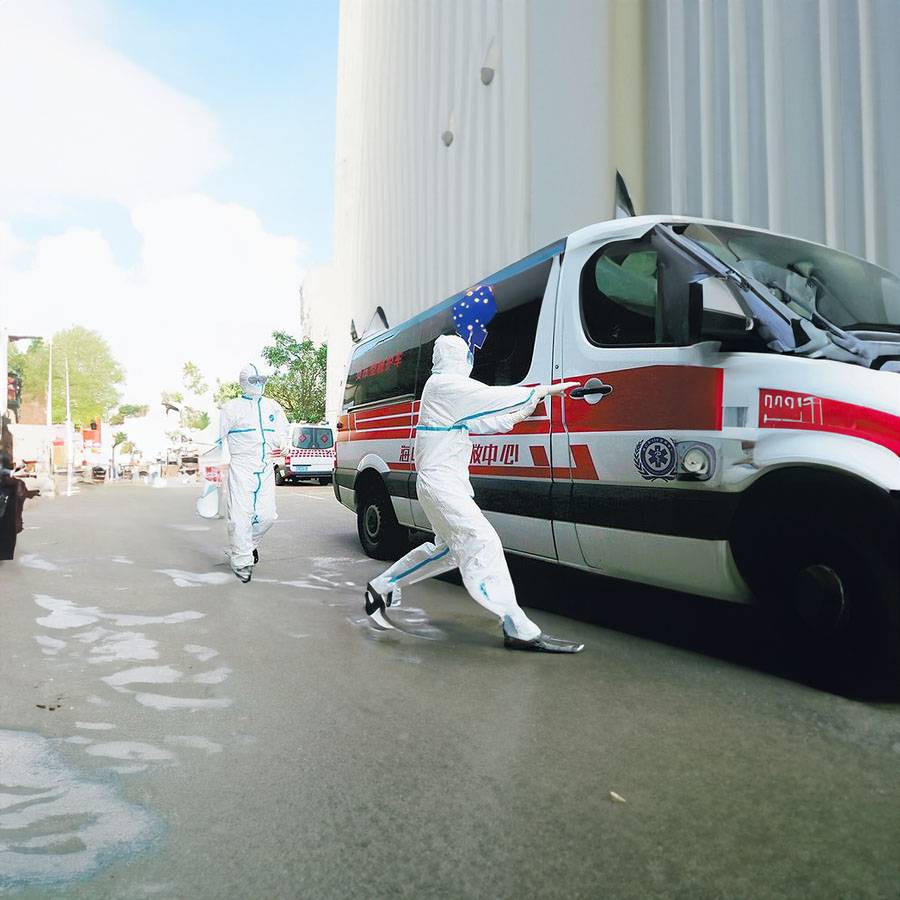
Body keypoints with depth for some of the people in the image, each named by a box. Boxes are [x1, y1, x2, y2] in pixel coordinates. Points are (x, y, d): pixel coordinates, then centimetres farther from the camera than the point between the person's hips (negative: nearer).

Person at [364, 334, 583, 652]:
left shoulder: (446, 388, 19)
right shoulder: (446, 384, -12)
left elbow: (482, 423, 18)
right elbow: (498, 397, -16)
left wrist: (527, 410, 17)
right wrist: (547, 389, -6)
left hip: (448, 482, 11)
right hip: (440, 481, -11)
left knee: (449, 547, 19)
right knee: (482, 543, -15)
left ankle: (381, 587, 28)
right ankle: (518, 629, -16)